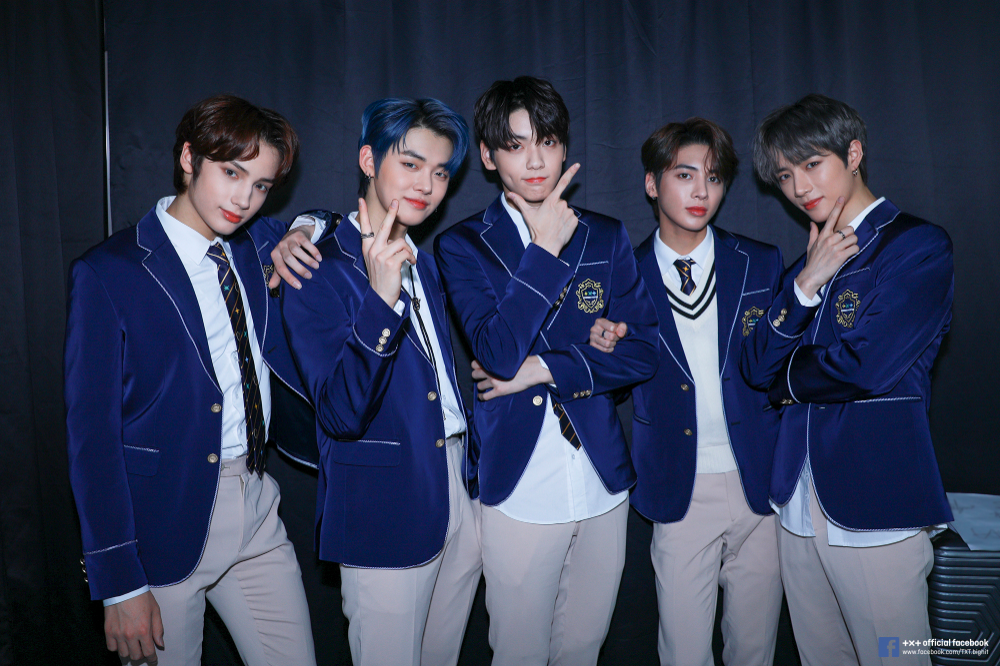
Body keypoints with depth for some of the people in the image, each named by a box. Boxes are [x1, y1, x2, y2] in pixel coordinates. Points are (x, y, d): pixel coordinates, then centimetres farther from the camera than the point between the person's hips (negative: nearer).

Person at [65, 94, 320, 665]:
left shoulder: (259, 248, 4)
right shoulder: (108, 274, -11)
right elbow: (92, 433, -12)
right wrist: (119, 582, -14)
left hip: (257, 507, 5)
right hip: (165, 520, -5)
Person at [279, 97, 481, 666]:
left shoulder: (424, 264, 12)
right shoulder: (320, 271, -13)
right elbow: (341, 415, -24)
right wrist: (380, 297, -33)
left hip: (459, 498, 8)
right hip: (385, 512, -7)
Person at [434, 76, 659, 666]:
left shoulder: (607, 237, 6)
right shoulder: (463, 246, -3)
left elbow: (643, 351, -1)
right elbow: (499, 355, -18)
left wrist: (544, 369, -12)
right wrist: (545, 249, -14)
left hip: (604, 481, 3)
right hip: (521, 485, -3)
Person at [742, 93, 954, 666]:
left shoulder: (919, 246, -6)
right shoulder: (809, 262, 15)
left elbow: (866, 367, -18)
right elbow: (757, 367, 5)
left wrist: (788, 378, 1)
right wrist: (806, 285, -7)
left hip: (874, 503, -6)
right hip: (799, 499, 7)